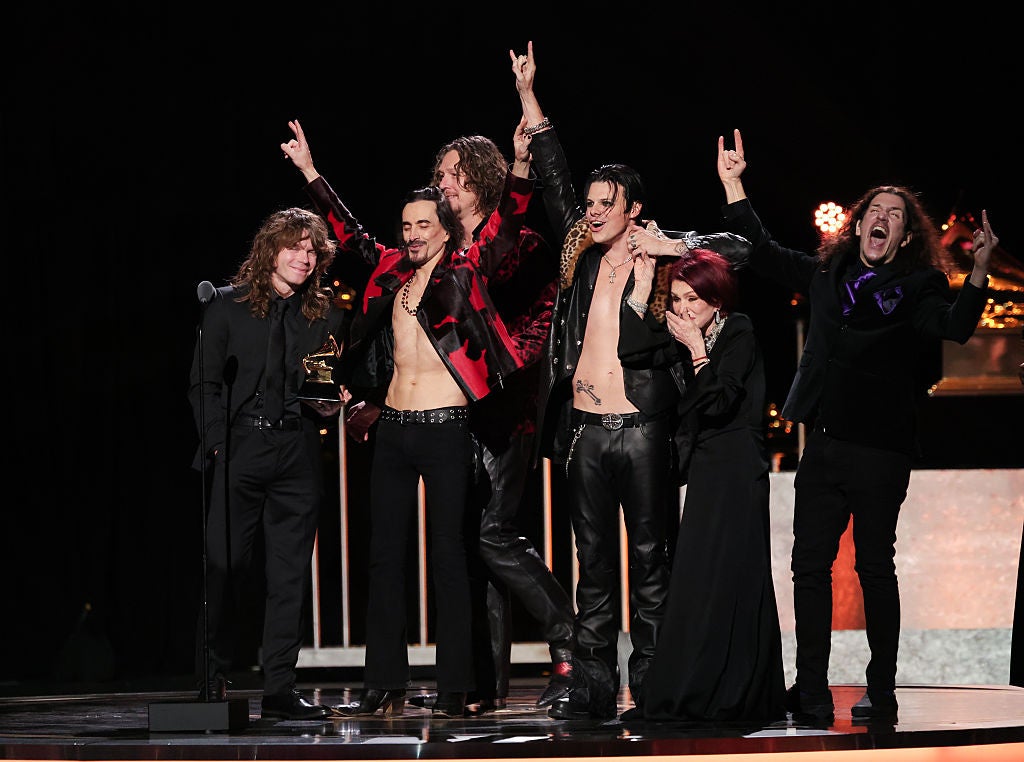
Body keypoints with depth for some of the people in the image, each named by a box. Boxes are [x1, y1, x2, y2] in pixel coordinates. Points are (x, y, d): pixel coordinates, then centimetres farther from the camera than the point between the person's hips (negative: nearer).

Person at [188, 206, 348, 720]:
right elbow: (204, 382, 3)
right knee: (225, 568, -3)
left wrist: (331, 405, -3)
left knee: (290, 574, 1)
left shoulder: (326, 314, 12)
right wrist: (219, 442, -6)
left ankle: (280, 691, 5)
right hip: (240, 448, -2)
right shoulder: (228, 305, 4)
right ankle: (212, 686, 7)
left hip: (298, 452, 2)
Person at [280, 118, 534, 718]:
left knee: (448, 555, -4)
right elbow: (349, 231, 25)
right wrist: (310, 171, 26)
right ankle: (386, 685, 10)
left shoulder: (466, 270, 0)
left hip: (447, 429, -5)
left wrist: (521, 165, -22)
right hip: (394, 427, 5)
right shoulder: (392, 269, 13)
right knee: (386, 554, 5)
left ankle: (455, 687, -1)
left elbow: (508, 223, -10)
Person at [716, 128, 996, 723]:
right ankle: (812, 692, 8)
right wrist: (734, 186, 18)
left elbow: (955, 326, -18)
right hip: (824, 445, 4)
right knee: (810, 565, 3)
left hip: (880, 450, -4)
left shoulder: (917, 287, -1)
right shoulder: (828, 274, 13)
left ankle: (882, 693, 9)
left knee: (875, 568, 1)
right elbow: (764, 255, 22)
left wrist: (979, 271, -34)